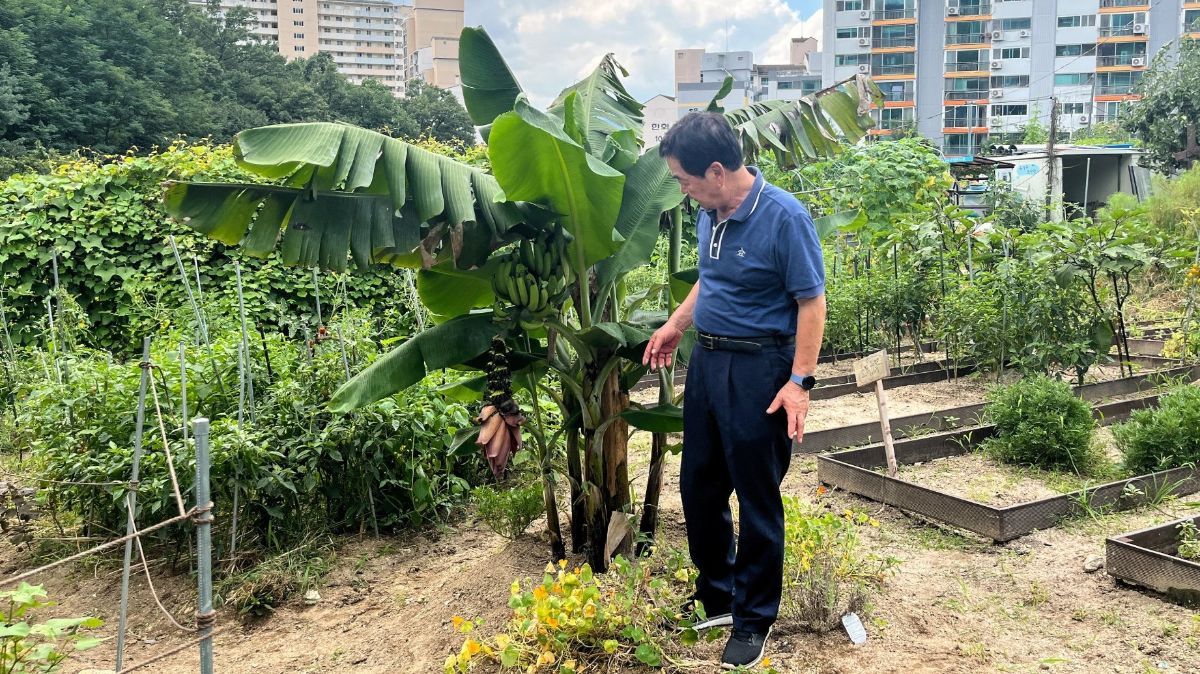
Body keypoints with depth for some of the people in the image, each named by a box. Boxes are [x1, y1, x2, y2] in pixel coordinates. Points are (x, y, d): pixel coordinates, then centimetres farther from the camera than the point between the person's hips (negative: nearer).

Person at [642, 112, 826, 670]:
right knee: (698, 486, 16)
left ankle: (754, 619, 21)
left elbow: (811, 301, -16)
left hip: (758, 370, -8)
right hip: (706, 360, 8)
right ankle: (715, 596, 35)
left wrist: (800, 381, -19)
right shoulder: (709, 214, 4)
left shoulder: (784, 217, -18)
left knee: (757, 500, 5)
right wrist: (676, 325, 24)